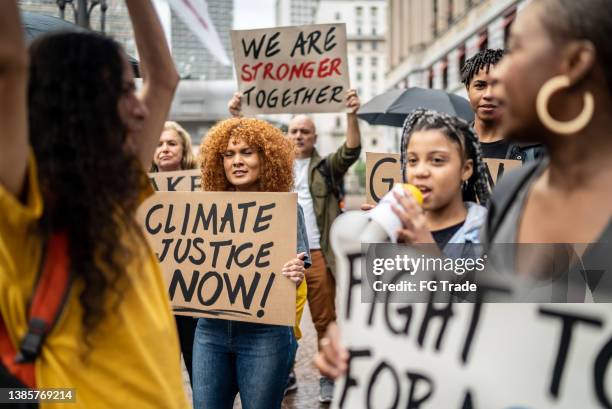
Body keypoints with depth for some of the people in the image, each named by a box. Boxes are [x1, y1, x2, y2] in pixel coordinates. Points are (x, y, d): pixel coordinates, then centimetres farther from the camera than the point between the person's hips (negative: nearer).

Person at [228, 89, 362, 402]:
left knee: (325, 319, 2)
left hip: (318, 254, -2)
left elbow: (351, 151, -9)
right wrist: (235, 117, -10)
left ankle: (328, 378, 12)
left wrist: (351, 117, -24)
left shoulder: (326, 168, 7)